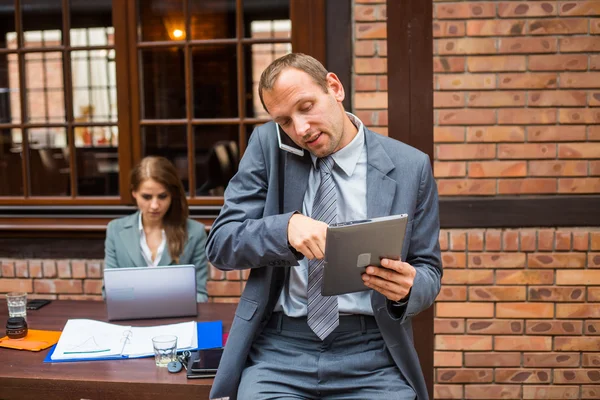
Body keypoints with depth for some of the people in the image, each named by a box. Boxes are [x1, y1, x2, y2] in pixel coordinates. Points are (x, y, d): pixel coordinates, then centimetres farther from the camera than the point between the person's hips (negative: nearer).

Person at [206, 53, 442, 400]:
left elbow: (428, 271, 8)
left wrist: (407, 287, -16)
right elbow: (220, 245, -2)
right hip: (279, 348, 0)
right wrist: (286, 226, -21)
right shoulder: (267, 146, 2)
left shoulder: (411, 167, 1)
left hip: (371, 352, 1)